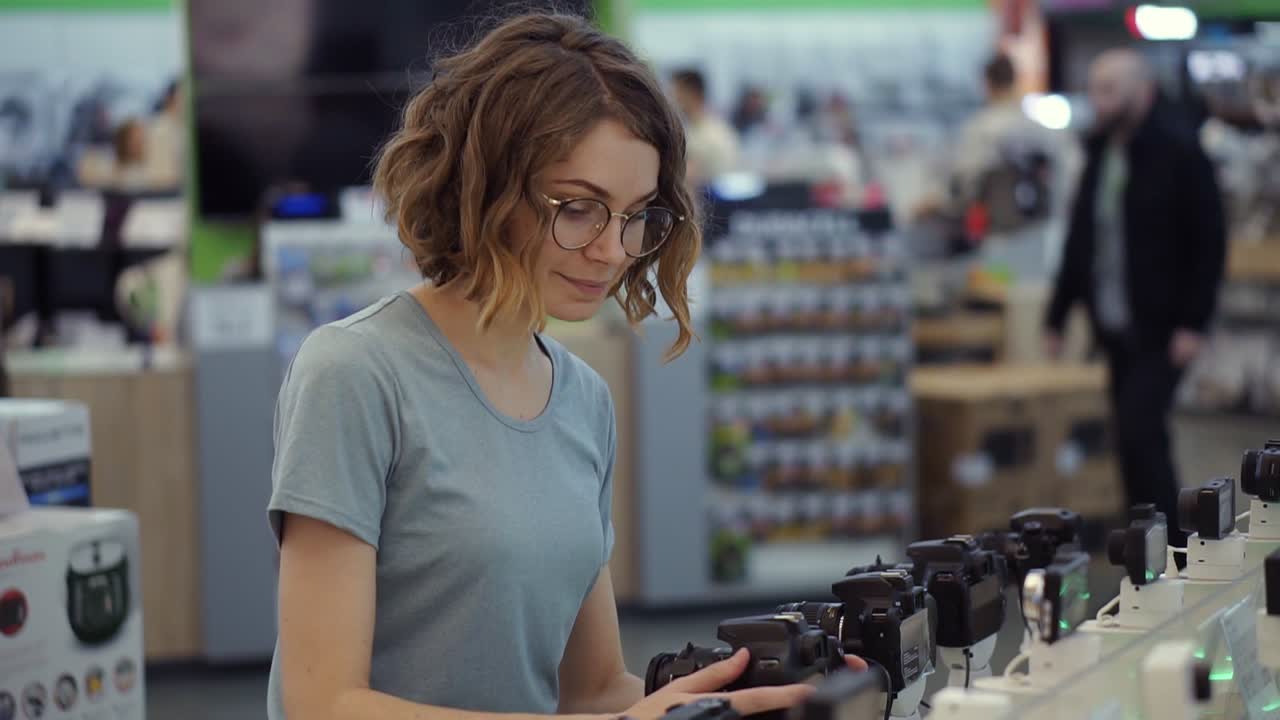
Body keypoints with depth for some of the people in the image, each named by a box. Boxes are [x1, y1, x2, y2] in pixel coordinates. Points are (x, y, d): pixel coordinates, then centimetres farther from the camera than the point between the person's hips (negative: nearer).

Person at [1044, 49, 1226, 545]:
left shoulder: (1178, 150, -10)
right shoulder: (1100, 150, 11)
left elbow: (1210, 240, -12)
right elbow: (1080, 238, 17)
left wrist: (1193, 323, -16)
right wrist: (1058, 315, 15)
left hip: (1159, 329, -7)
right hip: (1113, 326, 7)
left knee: (1138, 431, -13)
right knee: (1138, 437, 10)